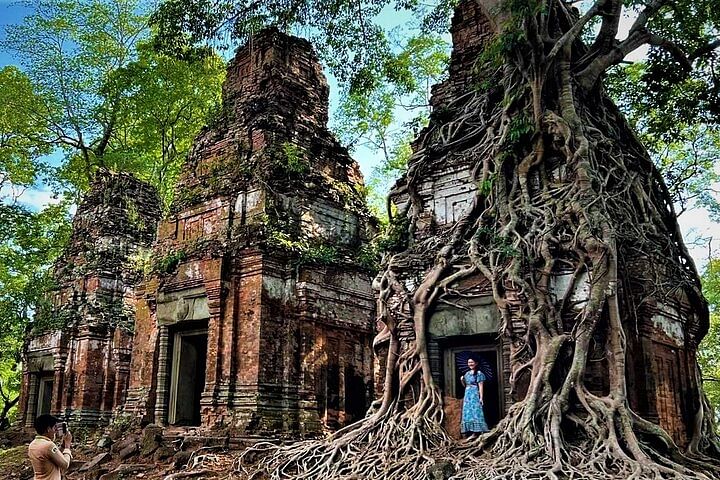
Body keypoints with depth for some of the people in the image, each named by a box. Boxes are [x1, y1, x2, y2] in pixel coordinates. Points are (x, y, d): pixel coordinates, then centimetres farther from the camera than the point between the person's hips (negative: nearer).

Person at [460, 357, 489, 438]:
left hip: (475, 395, -7)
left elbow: (480, 386, -9)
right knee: (467, 412, 4)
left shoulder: (479, 373, -5)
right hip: (467, 395, 8)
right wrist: (462, 380, 6)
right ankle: (469, 431, 7)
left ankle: (475, 432, -11)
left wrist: (481, 397, -14)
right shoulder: (467, 373, 15)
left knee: (475, 412, -10)